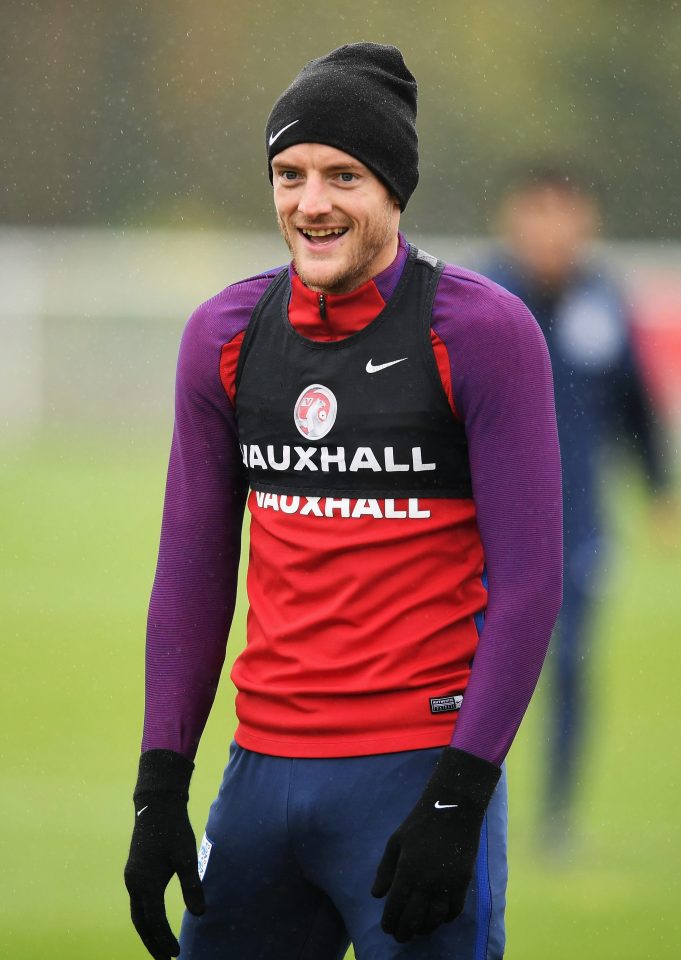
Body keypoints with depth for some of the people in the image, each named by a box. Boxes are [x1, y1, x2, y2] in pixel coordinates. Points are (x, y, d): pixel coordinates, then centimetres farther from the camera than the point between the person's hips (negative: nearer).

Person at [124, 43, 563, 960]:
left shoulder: (481, 330, -6)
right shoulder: (225, 333, 8)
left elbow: (528, 579, -8)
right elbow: (193, 573, 12)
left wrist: (458, 801, -15)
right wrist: (160, 790, 5)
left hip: (418, 772, -5)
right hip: (263, 771, 5)